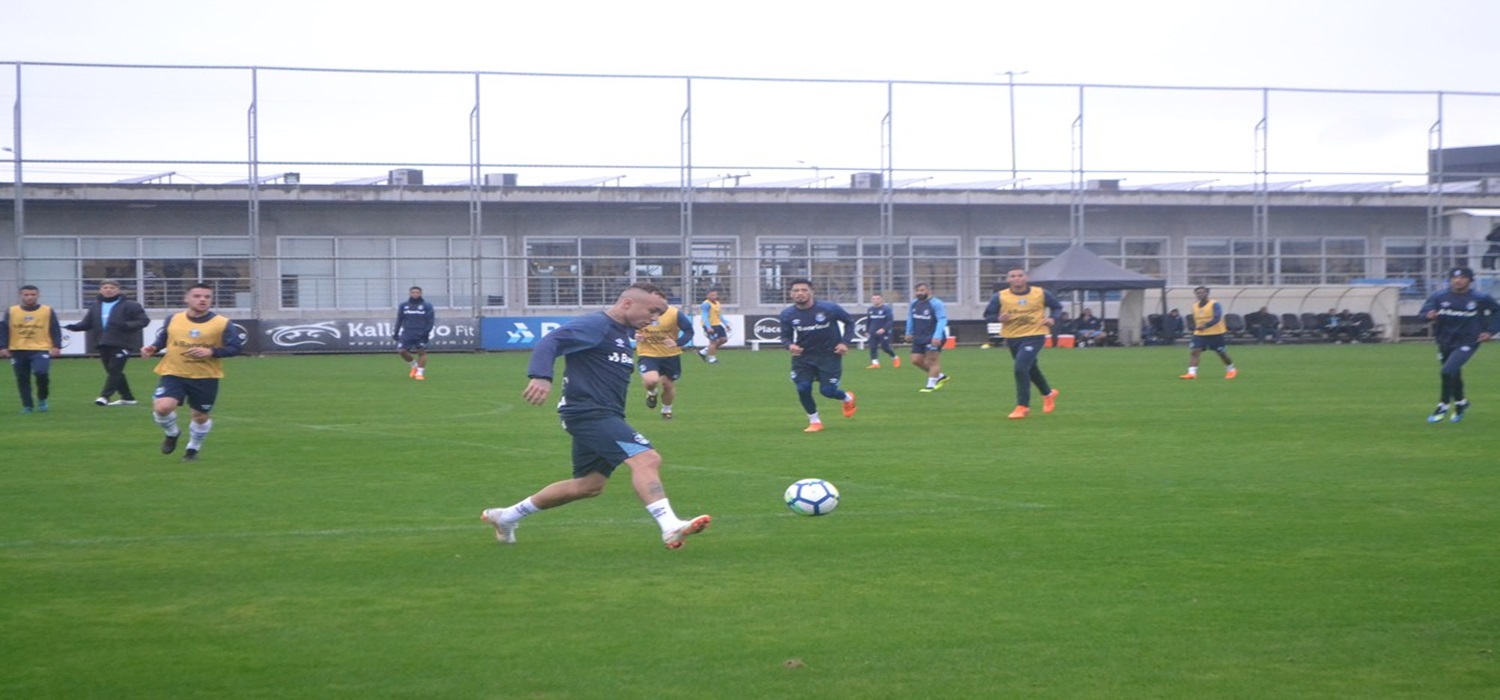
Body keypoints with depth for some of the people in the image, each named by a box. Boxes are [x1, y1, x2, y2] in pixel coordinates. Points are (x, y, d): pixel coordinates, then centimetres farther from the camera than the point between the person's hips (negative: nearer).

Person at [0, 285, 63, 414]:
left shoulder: (48, 311, 3)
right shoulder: (12, 312, 5)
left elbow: (55, 330, 5)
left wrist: (56, 346, -3)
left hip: (41, 350, -2)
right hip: (18, 351, 2)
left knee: (41, 373, -21)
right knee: (22, 379, 3)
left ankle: (42, 399, 3)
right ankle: (27, 406, 14)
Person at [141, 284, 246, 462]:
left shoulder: (223, 324, -7)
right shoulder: (173, 320, 1)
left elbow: (237, 347, -7)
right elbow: (162, 340, 16)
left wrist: (211, 352, -21)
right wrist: (153, 348, -6)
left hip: (206, 378, 0)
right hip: (173, 374, 0)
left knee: (201, 416, 10)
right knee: (161, 407, -19)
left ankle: (193, 449, 38)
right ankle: (172, 434, 14)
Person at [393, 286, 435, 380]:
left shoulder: (427, 305, 2)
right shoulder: (403, 305, 10)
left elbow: (431, 320, -1)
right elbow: (399, 320, 15)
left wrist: (427, 332, -12)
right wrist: (396, 333, 11)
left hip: (421, 334, -2)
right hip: (407, 333, 2)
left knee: (421, 352, -7)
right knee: (402, 351, -8)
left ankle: (420, 372, 2)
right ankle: (414, 365, 16)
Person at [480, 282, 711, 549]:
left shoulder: (622, 332, 18)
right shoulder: (595, 324, -12)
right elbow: (550, 342, -21)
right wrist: (541, 376, -36)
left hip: (606, 417, 11)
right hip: (589, 413, -11)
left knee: (589, 485, 18)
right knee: (647, 459, -23)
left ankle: (506, 516, 31)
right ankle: (671, 528, -32)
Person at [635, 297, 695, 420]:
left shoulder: (675, 313, -17)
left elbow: (689, 331, -8)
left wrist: (677, 343, -27)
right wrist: (636, 336, -19)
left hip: (671, 355, 1)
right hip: (647, 354, -1)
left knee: (668, 385, 12)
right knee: (651, 380, -25)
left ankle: (667, 410, 43)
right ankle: (652, 393, 15)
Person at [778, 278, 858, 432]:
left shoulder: (829, 308, -15)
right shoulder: (787, 314, -9)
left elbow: (849, 322, 0)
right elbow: (785, 336, 3)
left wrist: (845, 342, -12)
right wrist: (790, 345, -21)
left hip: (829, 355, -2)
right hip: (803, 357, 2)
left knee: (827, 390, -5)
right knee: (803, 388, -13)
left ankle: (848, 398, 33)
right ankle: (814, 421, 11)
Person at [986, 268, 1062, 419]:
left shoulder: (1041, 294, -4)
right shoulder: (1000, 297, -5)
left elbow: (1057, 307, 11)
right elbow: (988, 314, 1)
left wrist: (1052, 318, -9)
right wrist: (999, 318, -20)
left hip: (1034, 336, -4)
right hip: (1012, 338, 4)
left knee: (1021, 368, -21)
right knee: (1030, 369, 21)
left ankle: (1022, 406, -11)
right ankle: (1048, 394, 48)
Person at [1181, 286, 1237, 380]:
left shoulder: (1214, 305, -12)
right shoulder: (1195, 307, 8)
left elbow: (1217, 318, -24)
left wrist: (1205, 326, -33)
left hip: (1216, 333, -5)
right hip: (1200, 334, 5)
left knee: (1222, 353, 8)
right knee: (1195, 351, -14)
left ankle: (1231, 370, 30)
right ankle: (1191, 373, -21)